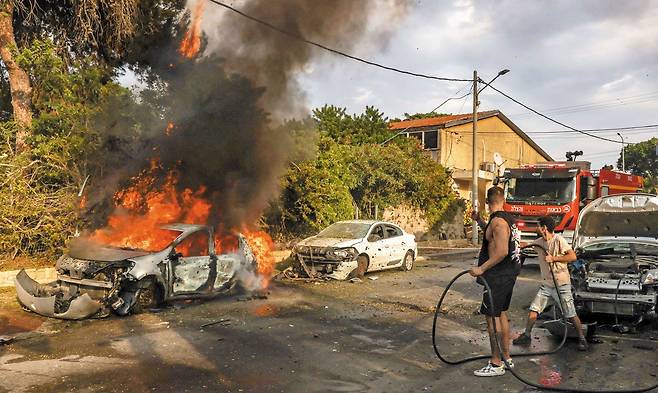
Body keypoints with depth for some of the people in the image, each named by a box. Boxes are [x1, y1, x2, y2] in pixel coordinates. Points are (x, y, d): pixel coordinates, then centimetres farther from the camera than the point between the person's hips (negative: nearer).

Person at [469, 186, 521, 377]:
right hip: (509, 274, 10)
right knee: (501, 314, 17)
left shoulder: (497, 221, -19)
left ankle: (496, 364, 1)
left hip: (498, 276, -10)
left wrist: (482, 268, -24)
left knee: (492, 317, -5)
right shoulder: (509, 218, 11)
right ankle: (506, 358, 27)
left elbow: (502, 252, -27)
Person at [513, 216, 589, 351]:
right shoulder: (540, 242, 5)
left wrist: (553, 258, -24)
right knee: (533, 310, 2)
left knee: (571, 315, 0)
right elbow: (526, 244, 21)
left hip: (562, 285, -6)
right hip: (546, 285, 6)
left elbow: (573, 256, -22)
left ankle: (582, 338, 18)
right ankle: (526, 336, 15)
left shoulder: (559, 240, -16)